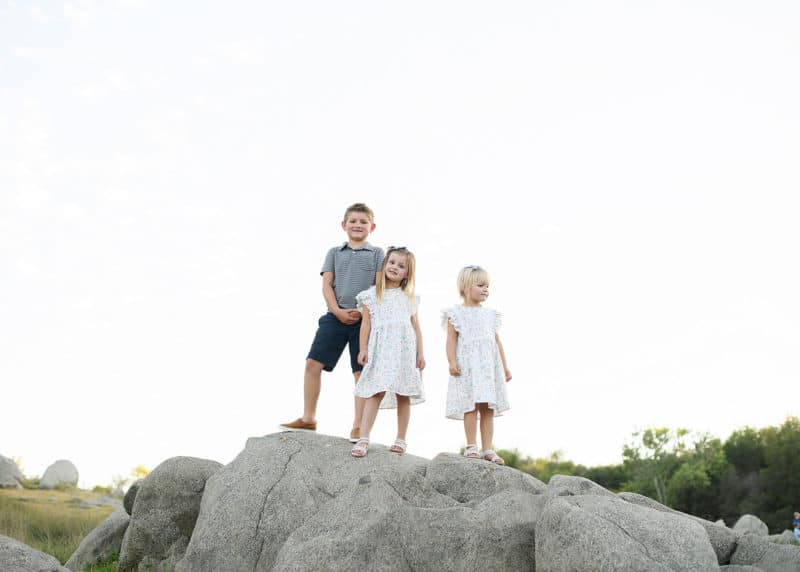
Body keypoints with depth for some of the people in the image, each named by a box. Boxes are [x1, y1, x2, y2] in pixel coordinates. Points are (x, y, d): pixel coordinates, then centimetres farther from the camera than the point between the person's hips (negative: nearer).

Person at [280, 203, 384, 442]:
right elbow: (326, 285, 5)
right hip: (336, 316, 2)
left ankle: (358, 427, 5)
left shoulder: (377, 253, 9)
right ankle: (308, 419, 6)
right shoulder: (334, 253, 15)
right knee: (313, 363, -5)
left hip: (365, 318, -2)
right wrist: (338, 311, -9)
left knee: (362, 371, -2)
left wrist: (364, 311, -12)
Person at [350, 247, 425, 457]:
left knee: (403, 395, 4)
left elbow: (416, 326, 13)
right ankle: (363, 439, -18)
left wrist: (420, 353, 7)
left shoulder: (409, 298, 13)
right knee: (376, 392, -15)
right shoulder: (371, 295, 8)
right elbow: (366, 323, 6)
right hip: (380, 349, -2)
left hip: (405, 350, 2)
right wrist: (363, 349, -1)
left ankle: (400, 439, 15)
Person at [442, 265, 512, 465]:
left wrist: (505, 366, 16)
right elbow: (451, 339, -4)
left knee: (488, 408, 3)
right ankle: (471, 446, -1)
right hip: (468, 365, -5)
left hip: (489, 365, 5)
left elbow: (497, 341, 18)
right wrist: (452, 361, -16)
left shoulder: (490, 314, 17)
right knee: (471, 406, -8)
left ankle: (488, 449, 6)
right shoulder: (456, 314, 2)